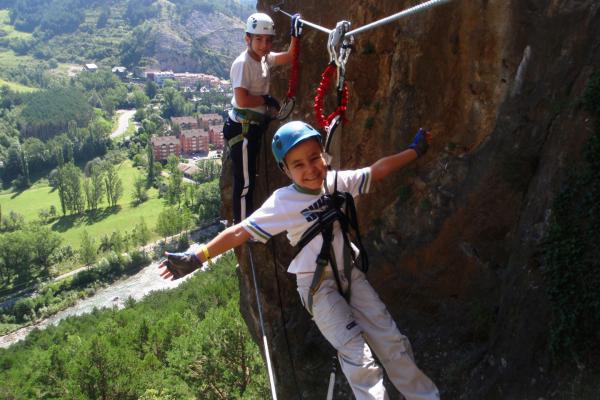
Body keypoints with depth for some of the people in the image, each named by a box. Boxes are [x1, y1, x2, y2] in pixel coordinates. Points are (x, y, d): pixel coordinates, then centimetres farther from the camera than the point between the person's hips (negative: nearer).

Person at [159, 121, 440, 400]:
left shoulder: (337, 181, -5)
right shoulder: (283, 202, -18)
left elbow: (376, 171, 6)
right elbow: (241, 232, -21)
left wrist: (414, 150, 13)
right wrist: (196, 258, -26)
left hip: (350, 274, 5)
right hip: (318, 286, -5)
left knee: (392, 341, 9)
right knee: (358, 357, -12)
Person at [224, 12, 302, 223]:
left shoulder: (264, 58, 5)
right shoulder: (243, 63, -20)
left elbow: (288, 57, 11)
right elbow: (242, 100, -28)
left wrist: (295, 35, -4)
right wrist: (267, 99, -15)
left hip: (254, 126, 10)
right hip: (242, 128, -9)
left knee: (249, 178, 21)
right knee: (244, 181, -3)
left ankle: (246, 222, 37)